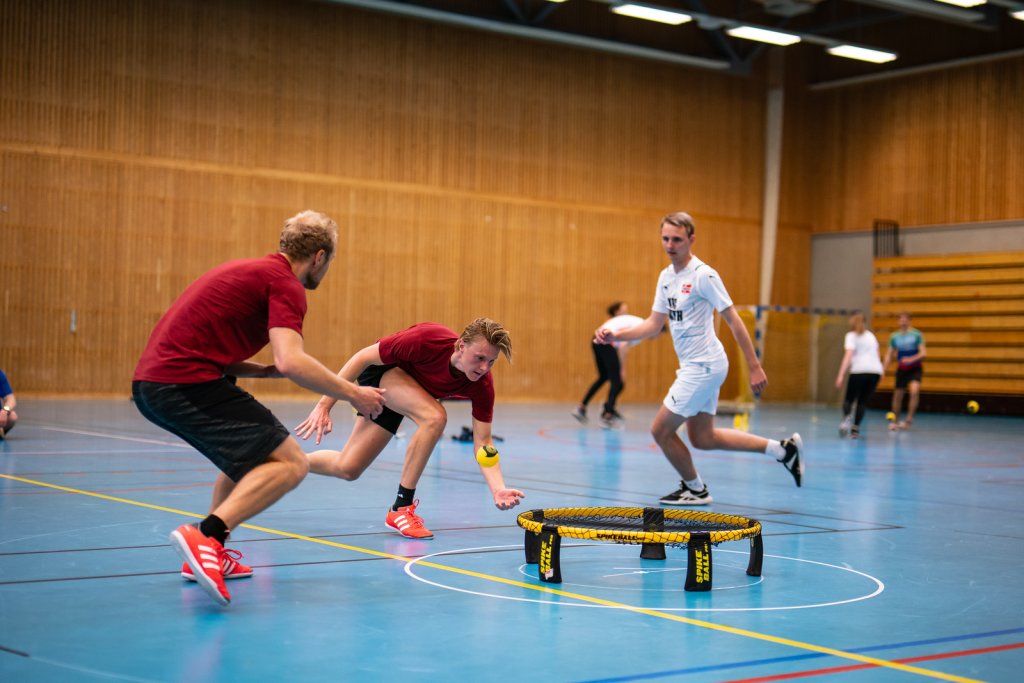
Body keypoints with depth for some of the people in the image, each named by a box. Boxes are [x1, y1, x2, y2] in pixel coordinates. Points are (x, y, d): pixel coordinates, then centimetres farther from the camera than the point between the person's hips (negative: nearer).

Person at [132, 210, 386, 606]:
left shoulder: (250, 271, 24)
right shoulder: (284, 283, -4)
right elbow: (291, 361, -19)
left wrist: (266, 371, 18)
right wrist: (352, 394, -8)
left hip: (150, 385, 10)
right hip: (187, 382, -10)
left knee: (252, 451, 27)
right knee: (290, 463, -11)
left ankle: (210, 555, 25)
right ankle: (206, 535, -28)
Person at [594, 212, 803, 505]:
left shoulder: (703, 275, -16)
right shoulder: (666, 277, 9)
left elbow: (734, 320, -16)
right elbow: (654, 324, 14)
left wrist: (755, 367, -18)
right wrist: (615, 336, 0)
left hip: (704, 365, -9)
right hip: (693, 366, 9)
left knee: (661, 430, -3)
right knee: (702, 438, 14)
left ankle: (695, 489, 19)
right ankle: (783, 449, 21)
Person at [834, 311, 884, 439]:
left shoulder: (852, 336, 3)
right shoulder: (871, 335, 21)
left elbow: (848, 356, -10)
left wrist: (840, 375, -16)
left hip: (859, 371, -4)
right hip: (876, 370, 4)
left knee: (849, 399, 5)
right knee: (863, 401, 11)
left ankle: (847, 418, -25)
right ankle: (855, 428, -3)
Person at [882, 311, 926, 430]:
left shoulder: (917, 335, -6)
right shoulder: (894, 336, 3)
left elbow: (923, 353, -10)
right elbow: (889, 355, 7)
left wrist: (912, 359, -28)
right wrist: (883, 370, -5)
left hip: (915, 368, -3)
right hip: (901, 369, 3)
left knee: (915, 390, -25)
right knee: (898, 395, 6)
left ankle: (909, 419, -18)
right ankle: (895, 421, 24)